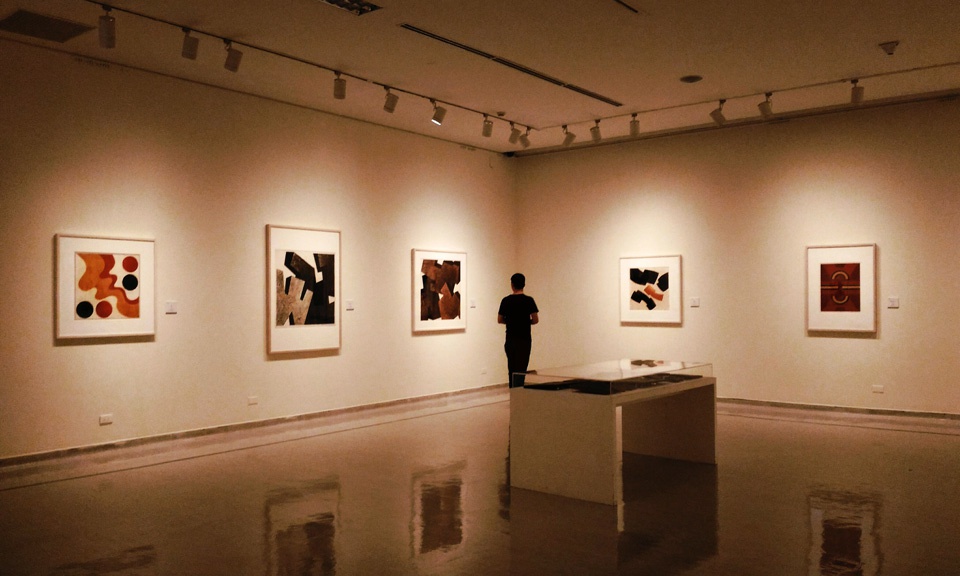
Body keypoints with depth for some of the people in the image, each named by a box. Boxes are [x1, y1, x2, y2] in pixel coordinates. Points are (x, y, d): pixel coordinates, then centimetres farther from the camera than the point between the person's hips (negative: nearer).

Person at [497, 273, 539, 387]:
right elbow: (535, 320, -9)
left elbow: (499, 320, 3)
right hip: (525, 339, -2)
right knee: (521, 369, -1)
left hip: (510, 340, 2)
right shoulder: (529, 300, -8)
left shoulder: (506, 300, -2)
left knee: (512, 369, 11)